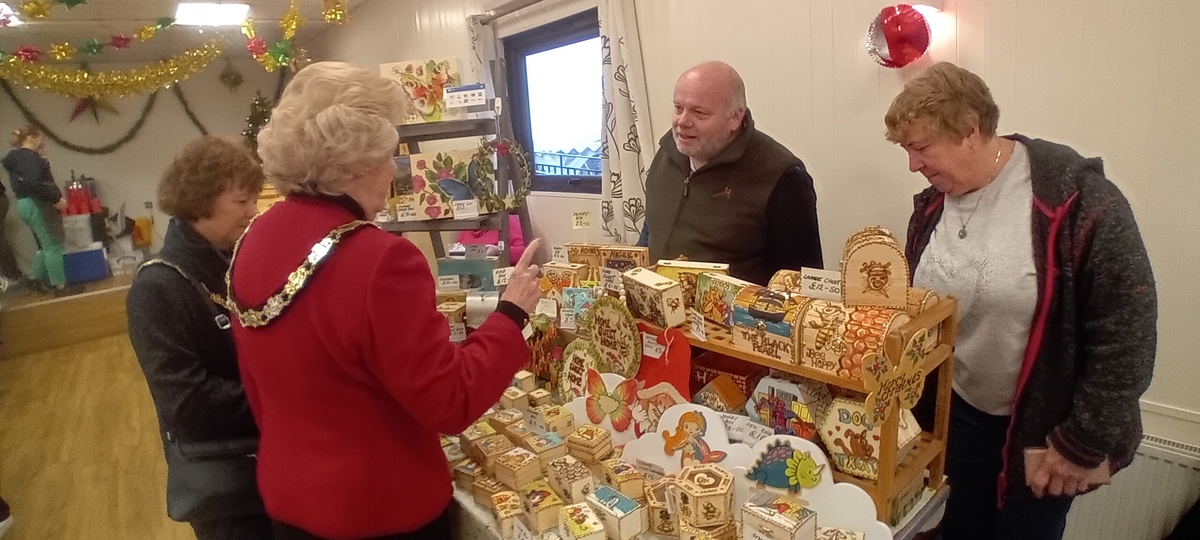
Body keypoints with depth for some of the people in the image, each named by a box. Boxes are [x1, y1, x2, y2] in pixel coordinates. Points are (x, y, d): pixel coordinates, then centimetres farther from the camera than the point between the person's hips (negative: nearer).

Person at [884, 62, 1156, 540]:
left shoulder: (1078, 200, -19)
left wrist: (1084, 443, -14)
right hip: (956, 413, 4)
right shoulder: (932, 205, -2)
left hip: (1040, 428, -4)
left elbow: (1126, 333, -17)